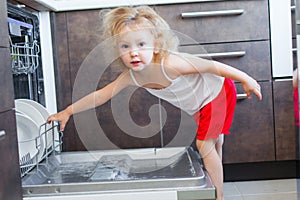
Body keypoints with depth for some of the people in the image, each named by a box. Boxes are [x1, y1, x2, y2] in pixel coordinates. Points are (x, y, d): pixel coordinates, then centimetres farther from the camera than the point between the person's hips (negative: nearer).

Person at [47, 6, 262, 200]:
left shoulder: (170, 65, -41)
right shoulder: (132, 76, -21)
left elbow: (211, 65, -34)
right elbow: (101, 95, -12)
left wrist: (246, 79, -27)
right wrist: (68, 111, -9)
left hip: (218, 91, -6)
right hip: (198, 105, 7)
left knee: (204, 145, -9)